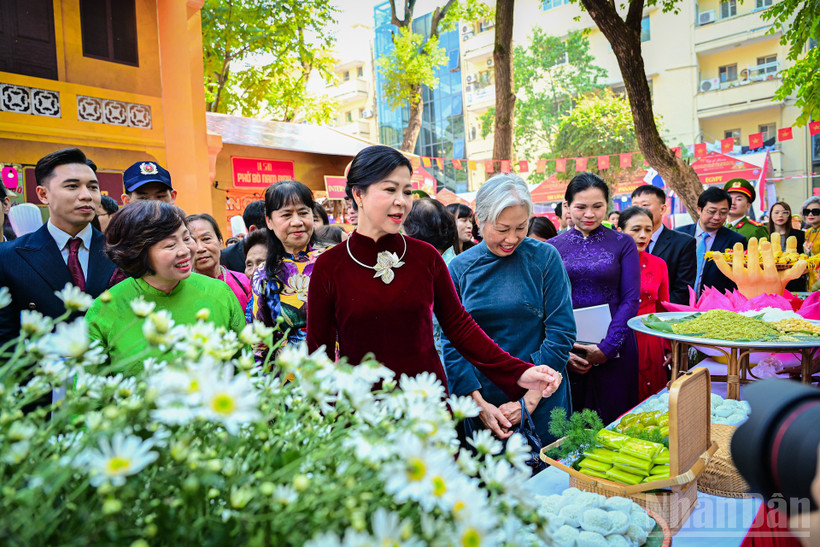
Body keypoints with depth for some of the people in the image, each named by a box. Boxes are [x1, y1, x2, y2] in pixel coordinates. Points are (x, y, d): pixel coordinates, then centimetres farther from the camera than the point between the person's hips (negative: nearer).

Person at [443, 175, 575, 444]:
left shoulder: (545, 257, -6)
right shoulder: (459, 268, -2)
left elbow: (562, 332, -8)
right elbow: (452, 344, -3)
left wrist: (529, 401, -13)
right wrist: (479, 404, -12)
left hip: (541, 403, -1)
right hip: (480, 403, 1)